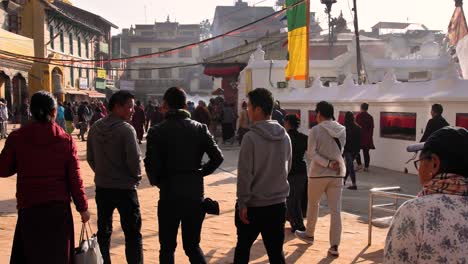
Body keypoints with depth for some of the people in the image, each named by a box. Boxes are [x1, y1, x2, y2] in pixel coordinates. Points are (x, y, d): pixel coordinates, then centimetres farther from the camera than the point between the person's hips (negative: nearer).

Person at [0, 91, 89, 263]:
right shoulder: (66, 140, -7)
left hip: (28, 207, 1)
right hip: (59, 207, 0)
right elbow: (74, 178, -6)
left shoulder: (16, 138, -6)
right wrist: (82, 207, 3)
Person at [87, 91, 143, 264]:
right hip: (125, 188, -6)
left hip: (102, 187, 6)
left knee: (103, 231, 17)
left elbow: (90, 157, 7)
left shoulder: (95, 128, 1)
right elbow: (135, 159, -18)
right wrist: (136, 177, 0)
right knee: (133, 233, 5)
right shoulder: (126, 129, -17)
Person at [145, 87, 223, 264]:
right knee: (193, 246, 17)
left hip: (169, 195, -2)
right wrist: (200, 173, 7)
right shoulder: (200, 128, 1)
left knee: (167, 247, 13)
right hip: (195, 195, 3)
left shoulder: (157, 131, -7)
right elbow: (217, 157, -5)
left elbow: (150, 164, -14)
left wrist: (156, 181, 6)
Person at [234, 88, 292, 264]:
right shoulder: (285, 136, 2)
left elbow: (244, 174, -15)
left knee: (243, 247, 14)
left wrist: (242, 203, -9)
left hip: (253, 205, -4)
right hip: (278, 204, 4)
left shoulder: (251, 137, -15)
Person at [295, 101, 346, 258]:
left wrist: (328, 164, -16)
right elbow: (340, 151, 11)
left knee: (313, 205, 18)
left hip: (319, 173, -3)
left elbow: (311, 153, -16)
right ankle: (334, 246, 3)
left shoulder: (316, 130, -11)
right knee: (336, 210, 3)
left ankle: (309, 234, 36)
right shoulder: (342, 130, 2)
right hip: (337, 174, 3)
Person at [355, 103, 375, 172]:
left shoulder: (358, 116, -8)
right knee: (366, 152, 8)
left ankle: (359, 164, -1)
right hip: (367, 137, 4)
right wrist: (370, 136, 14)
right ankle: (366, 167, 10)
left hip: (359, 135, -4)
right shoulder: (370, 117, 4)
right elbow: (372, 128, 6)